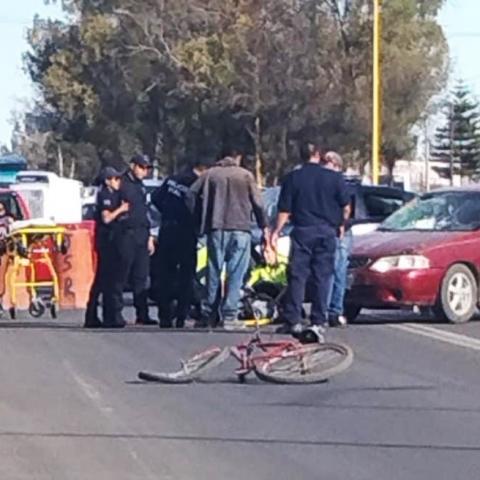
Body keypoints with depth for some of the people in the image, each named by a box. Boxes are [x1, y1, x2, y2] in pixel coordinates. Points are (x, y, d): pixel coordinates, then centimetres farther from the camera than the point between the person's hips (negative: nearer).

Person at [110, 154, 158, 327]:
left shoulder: (140, 187, 20)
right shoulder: (122, 184, -5)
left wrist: (149, 237, 22)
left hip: (141, 236, 8)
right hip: (126, 234, -8)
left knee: (141, 277, 7)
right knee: (121, 276, -7)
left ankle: (142, 314, 9)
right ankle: (116, 312, -5)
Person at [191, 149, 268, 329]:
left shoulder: (210, 174, 8)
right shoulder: (245, 176, 4)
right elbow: (257, 203, 3)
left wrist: (201, 223, 14)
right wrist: (264, 226, 12)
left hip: (216, 228, 2)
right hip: (240, 229, -2)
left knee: (214, 273, 9)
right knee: (235, 274, -2)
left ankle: (209, 314, 10)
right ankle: (229, 315, -8)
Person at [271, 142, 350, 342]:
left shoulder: (293, 178, -1)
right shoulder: (334, 177, 0)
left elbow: (285, 210, -2)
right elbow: (345, 204, 6)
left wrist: (276, 231, 4)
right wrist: (341, 224, 23)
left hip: (302, 231, -1)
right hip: (327, 232, 1)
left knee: (297, 276, 3)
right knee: (322, 277, 3)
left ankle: (293, 321, 0)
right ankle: (318, 322, -1)